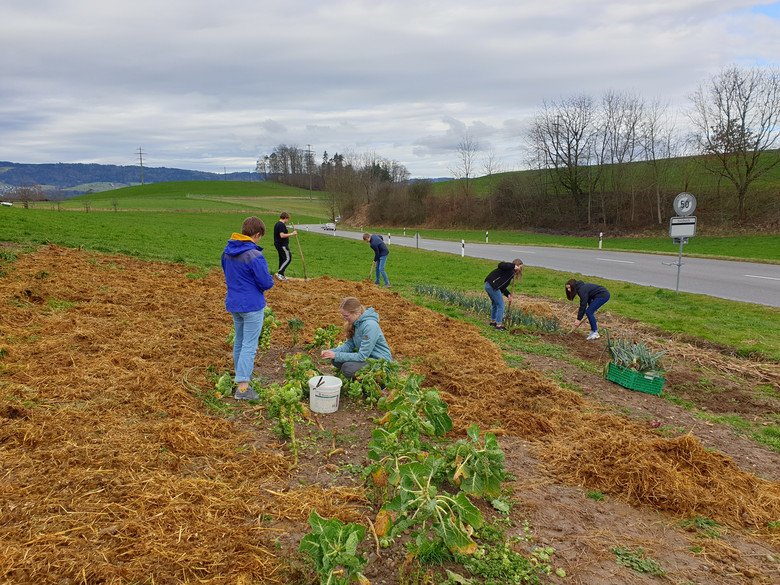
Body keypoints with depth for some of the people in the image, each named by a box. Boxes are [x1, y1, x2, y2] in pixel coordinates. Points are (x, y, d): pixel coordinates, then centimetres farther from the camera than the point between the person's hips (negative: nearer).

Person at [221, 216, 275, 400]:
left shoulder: (227, 251, 3)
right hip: (252, 306, -8)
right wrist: (269, 280, 4)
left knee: (239, 342, 20)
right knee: (249, 345, -3)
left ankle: (242, 377, 34)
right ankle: (242, 388, -3)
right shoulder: (254, 256, -22)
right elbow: (266, 283, -18)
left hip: (233, 303, 8)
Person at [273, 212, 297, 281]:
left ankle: (281, 276, 15)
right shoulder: (282, 225, -16)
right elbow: (282, 235, -25)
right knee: (288, 258, -9)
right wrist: (292, 234, -20)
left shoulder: (277, 224, 16)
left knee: (282, 259, 12)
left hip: (278, 245, 10)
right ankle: (279, 273, -14)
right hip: (282, 245, -10)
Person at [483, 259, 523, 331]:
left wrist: (508, 295, 10)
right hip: (493, 287, -10)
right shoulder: (509, 268, -3)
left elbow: (502, 286, 21)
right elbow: (500, 265, -27)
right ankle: (498, 325, 3)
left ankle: (493, 321, 39)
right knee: (500, 305, -3)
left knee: (495, 304, 25)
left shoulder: (511, 273, 24)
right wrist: (513, 266, -25)